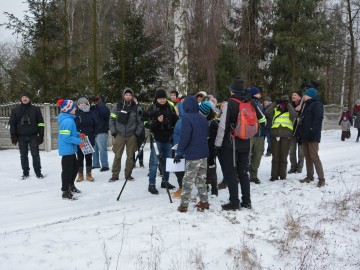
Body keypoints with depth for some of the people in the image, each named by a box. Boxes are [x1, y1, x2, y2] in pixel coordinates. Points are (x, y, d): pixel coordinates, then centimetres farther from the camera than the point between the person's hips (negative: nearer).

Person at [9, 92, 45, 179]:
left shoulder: (35, 109, 1)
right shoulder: (15, 110, 5)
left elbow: (40, 123, 2)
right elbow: (12, 123, 7)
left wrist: (41, 135, -3)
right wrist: (13, 136, 0)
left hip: (33, 136, -2)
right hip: (21, 137, 2)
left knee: (35, 155, 0)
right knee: (23, 155, 8)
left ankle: (38, 172, 10)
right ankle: (25, 172, 18)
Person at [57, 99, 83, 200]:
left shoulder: (69, 119, 9)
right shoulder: (68, 121, -23)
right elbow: (66, 137, -26)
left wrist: (78, 134, 10)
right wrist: (79, 141, -19)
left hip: (70, 149, 11)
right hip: (67, 149, -11)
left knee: (75, 166, 23)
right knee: (67, 170, -1)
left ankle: (71, 185, 39)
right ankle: (65, 191, 9)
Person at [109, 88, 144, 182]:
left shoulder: (136, 108, 3)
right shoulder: (117, 107, 1)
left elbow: (140, 122, 7)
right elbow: (111, 119, 5)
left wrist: (137, 133, -1)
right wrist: (113, 132, -2)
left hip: (131, 136, 1)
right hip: (120, 135, -1)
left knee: (130, 156, 6)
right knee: (117, 156, 0)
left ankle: (128, 174, 17)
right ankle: (115, 175, 8)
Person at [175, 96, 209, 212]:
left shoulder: (187, 118, -12)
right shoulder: (203, 119, 10)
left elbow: (184, 137, -18)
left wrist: (179, 152, -11)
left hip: (193, 155, -7)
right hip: (204, 154, 7)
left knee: (188, 181, -1)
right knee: (201, 179, 15)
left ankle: (184, 205, 2)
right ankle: (204, 201, 19)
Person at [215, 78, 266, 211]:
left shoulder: (229, 103, -13)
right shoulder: (251, 103, 5)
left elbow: (223, 125, -17)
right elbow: (262, 120, 14)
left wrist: (218, 143, -10)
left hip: (231, 144, -6)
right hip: (245, 144, 6)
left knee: (230, 173, 1)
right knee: (243, 172, 15)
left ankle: (234, 202, 2)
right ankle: (246, 201, 18)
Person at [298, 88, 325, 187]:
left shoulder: (317, 104, -6)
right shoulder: (307, 105, 22)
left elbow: (319, 118, -18)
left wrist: (312, 129, -26)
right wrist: (302, 133, 18)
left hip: (313, 136, -9)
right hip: (305, 135, 9)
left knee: (314, 157, -11)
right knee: (307, 157, 11)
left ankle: (321, 178, -6)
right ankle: (309, 176, 19)